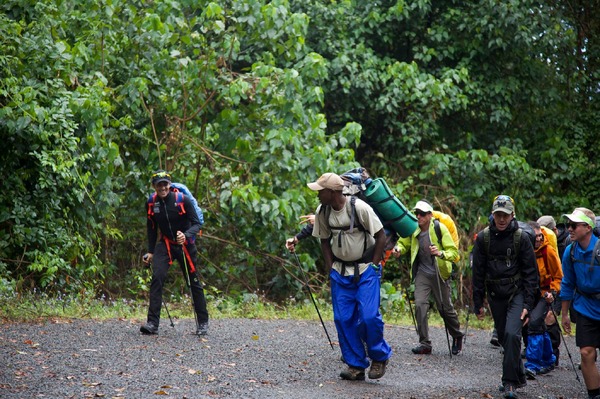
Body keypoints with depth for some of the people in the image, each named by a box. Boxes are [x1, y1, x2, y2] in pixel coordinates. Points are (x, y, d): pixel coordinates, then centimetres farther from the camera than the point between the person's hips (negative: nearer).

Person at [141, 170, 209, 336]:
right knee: (157, 277, -17)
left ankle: (203, 322, 20)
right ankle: (152, 323, -19)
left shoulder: (183, 200, -16)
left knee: (193, 282, 5)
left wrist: (186, 235, -33)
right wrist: (150, 251, 10)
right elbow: (151, 228, 10)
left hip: (185, 244, -2)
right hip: (165, 243, 2)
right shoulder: (152, 202, -5)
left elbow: (197, 224, -14)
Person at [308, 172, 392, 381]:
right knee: (343, 319, 0)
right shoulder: (322, 212, -4)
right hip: (340, 271, 5)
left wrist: (373, 266, -10)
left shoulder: (359, 208, -19)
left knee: (369, 315, -14)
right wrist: (330, 268, 3)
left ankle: (380, 357, 9)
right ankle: (356, 365, 9)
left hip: (366, 270, -5)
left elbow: (381, 237, -11)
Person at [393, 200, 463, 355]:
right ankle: (424, 344, -9)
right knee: (420, 305, -14)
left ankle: (457, 337, 33)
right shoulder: (413, 230, -1)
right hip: (422, 274, 3)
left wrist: (441, 253, -35)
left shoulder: (440, 228, -12)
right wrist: (399, 249, -7)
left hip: (438, 274, -3)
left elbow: (454, 252, -14)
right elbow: (404, 243, 17)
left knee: (445, 308, 7)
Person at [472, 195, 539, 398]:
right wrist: (478, 303, 3)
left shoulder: (521, 238, -7)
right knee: (504, 338, 9)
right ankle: (519, 377, 25)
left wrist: (528, 304, -10)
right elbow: (478, 272, 5)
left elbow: (531, 273, -4)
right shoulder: (483, 238, -1)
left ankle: (510, 382, -16)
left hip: (517, 292, -3)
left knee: (512, 334, -20)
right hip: (495, 295, 3)